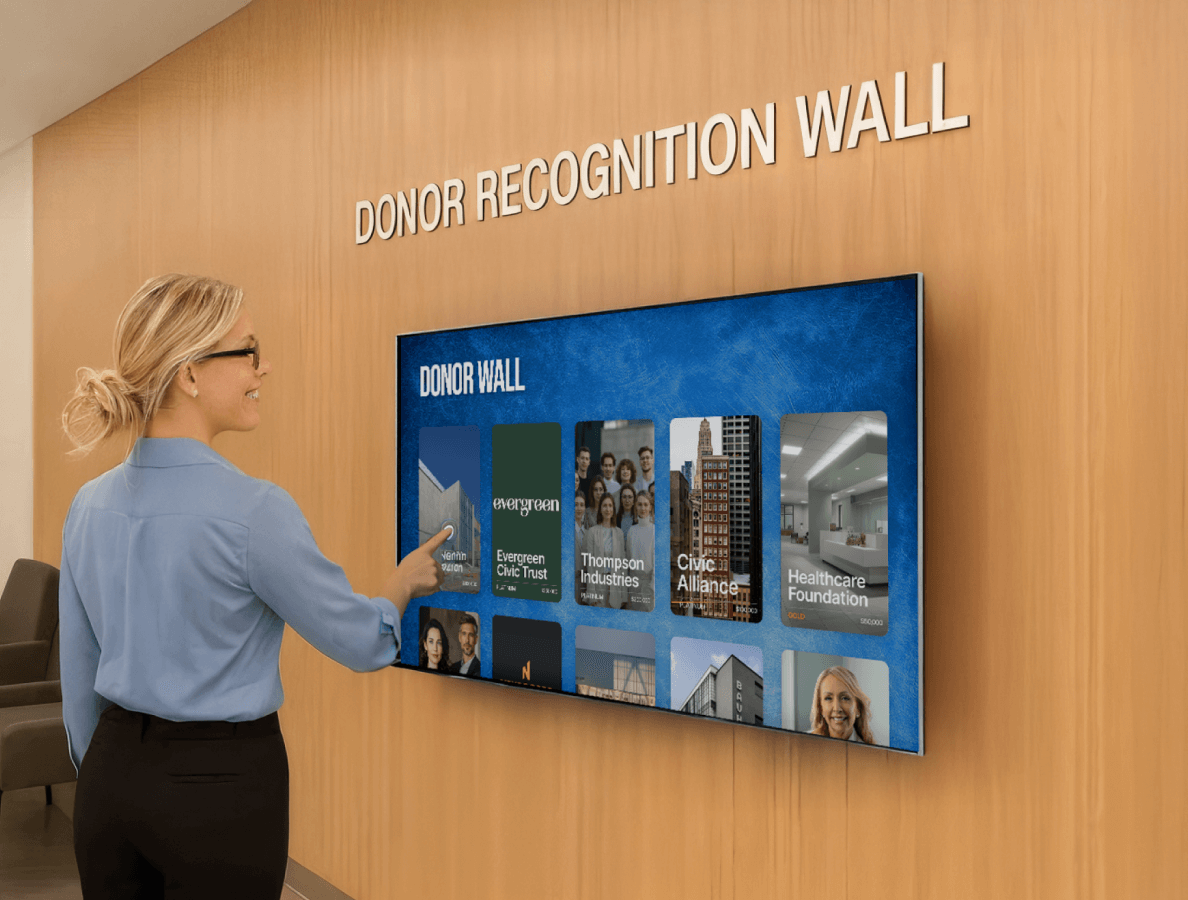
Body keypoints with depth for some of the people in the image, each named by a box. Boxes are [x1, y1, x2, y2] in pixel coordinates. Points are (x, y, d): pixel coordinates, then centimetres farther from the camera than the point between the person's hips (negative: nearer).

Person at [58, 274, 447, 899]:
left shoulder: (90, 505, 0)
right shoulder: (252, 511, -21)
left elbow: (78, 676, 9)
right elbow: (362, 642, -9)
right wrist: (405, 582, 11)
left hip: (111, 777, 7)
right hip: (221, 786, -6)